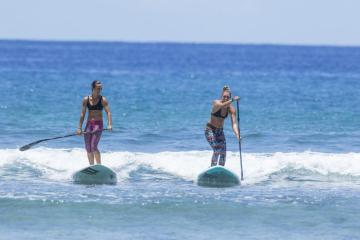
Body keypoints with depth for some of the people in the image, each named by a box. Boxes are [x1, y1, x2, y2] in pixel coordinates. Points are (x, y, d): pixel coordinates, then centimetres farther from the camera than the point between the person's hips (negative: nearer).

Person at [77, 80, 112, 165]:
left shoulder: (103, 100, -3)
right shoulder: (86, 100, 4)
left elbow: (108, 112, -11)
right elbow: (82, 114, 4)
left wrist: (109, 125, -26)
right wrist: (79, 128, 0)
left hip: (98, 124, -4)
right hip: (89, 124, 4)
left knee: (93, 147, -16)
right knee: (88, 148, 4)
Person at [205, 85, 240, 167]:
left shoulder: (231, 109, -10)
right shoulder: (216, 103, -20)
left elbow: (234, 123, -18)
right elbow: (221, 106, -45)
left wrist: (237, 135, -34)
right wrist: (232, 100, -59)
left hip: (220, 131, 5)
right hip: (210, 129, -5)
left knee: (223, 152, -2)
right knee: (217, 150, -20)